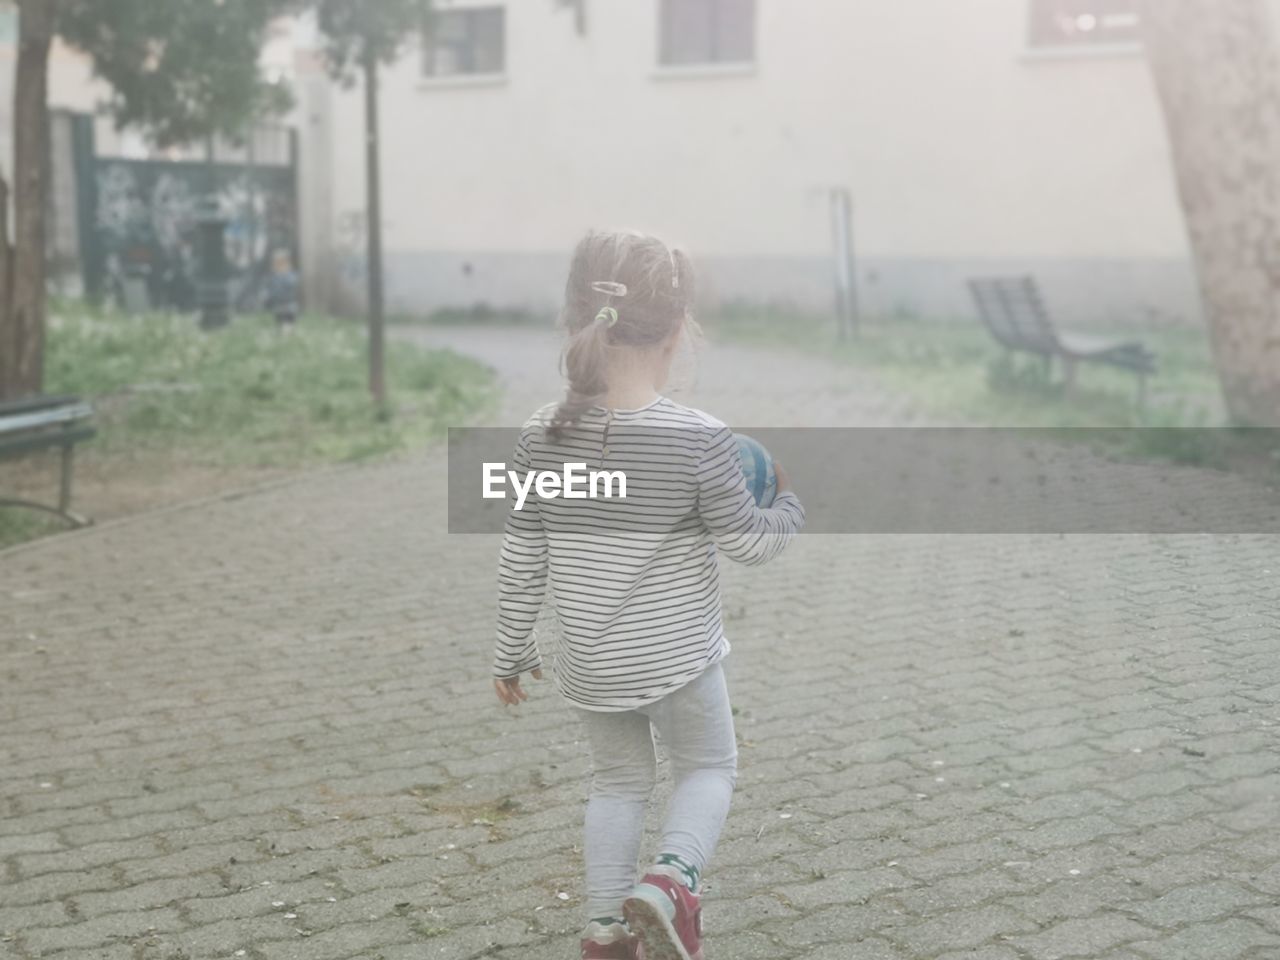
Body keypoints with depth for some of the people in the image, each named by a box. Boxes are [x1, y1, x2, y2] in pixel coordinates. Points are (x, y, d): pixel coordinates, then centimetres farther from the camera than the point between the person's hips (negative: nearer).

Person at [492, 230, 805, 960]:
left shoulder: (544, 435, -6)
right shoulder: (699, 438, -18)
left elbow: (521, 560, 0)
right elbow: (747, 542, -9)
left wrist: (512, 652, 11)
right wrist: (791, 506, 12)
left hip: (591, 664, 4)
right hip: (675, 656, -3)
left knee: (619, 779, 23)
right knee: (710, 767, 19)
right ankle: (671, 882, -5)